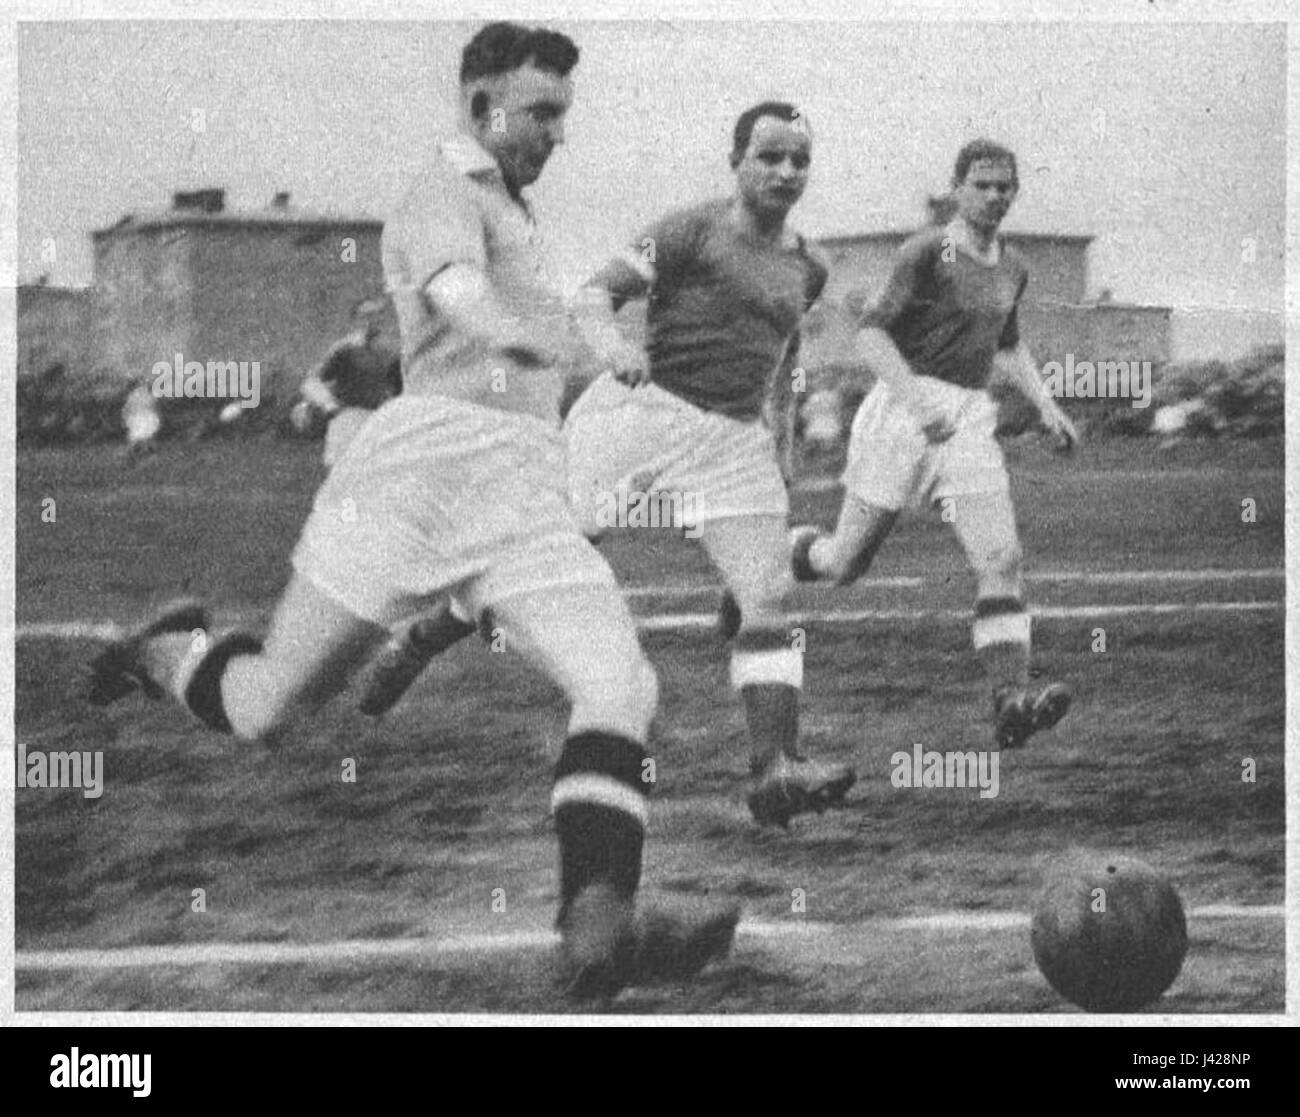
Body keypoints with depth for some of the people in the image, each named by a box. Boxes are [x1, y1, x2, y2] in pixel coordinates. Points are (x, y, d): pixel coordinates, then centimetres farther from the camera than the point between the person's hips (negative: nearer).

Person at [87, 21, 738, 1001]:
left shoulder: (512, 210, 27)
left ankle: (599, 922, -33)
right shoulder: (447, 195, -1)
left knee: (620, 684, -19)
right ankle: (165, 654, 35)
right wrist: (570, 344, -42)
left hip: (526, 491, 7)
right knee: (268, 708, 1)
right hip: (433, 453, -7)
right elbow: (459, 297, -24)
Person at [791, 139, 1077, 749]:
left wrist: (1045, 403, 16)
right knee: (846, 562, 3)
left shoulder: (1011, 269, 13)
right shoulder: (927, 252, -9)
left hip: (970, 423, 5)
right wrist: (917, 401, -27)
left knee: (1001, 558, -14)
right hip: (903, 416, -5)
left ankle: (1011, 701, -23)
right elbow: (871, 334, -15)